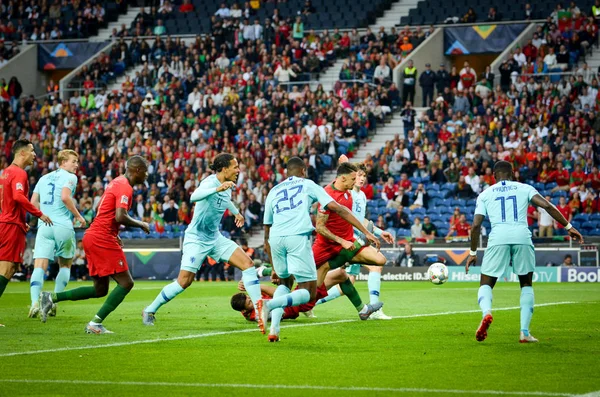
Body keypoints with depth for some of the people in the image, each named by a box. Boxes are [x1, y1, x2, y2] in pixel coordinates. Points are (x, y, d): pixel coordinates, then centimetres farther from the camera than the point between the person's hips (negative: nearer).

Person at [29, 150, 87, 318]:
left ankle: (35, 301, -27)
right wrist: (78, 216, -4)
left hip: (44, 227, 3)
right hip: (63, 226, -3)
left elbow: (33, 202, 15)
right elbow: (65, 197, -15)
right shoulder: (70, 177, 2)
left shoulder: (44, 178, 19)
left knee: (39, 266, -6)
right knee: (65, 265, 16)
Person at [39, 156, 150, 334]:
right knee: (126, 283, -7)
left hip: (92, 237, 10)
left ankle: (51, 297, 8)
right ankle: (95, 324, -10)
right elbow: (120, 217, -25)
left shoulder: (117, 182, 17)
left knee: (100, 290, 13)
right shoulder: (125, 187, -13)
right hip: (103, 239, -10)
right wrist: (141, 225, -8)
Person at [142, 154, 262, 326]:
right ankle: (150, 311, 6)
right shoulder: (210, 182, -21)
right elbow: (194, 197, -45)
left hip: (215, 238, 8)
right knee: (184, 281, -13)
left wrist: (236, 212, 40)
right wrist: (218, 189, -57)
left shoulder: (227, 185, 4)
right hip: (196, 239, -8)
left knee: (248, 264, -6)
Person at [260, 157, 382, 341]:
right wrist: (366, 232, 9)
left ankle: (274, 329, 6)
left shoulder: (273, 191, 29)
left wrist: (274, 267, 36)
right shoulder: (308, 185, 20)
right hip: (298, 237, -4)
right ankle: (269, 304, -24)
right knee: (308, 293, 1)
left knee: (284, 283, 27)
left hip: (276, 238, 4)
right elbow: (337, 208, 9)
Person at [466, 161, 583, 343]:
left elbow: (476, 224, 11)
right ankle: (524, 332, 7)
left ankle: (486, 312, -24)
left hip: (498, 238, 0)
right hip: (522, 236, 1)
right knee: (526, 284, 18)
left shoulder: (485, 194, 19)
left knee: (486, 284, 10)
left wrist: (473, 252, 19)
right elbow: (546, 205, 4)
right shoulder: (524, 188, 18)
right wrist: (568, 226, 6)